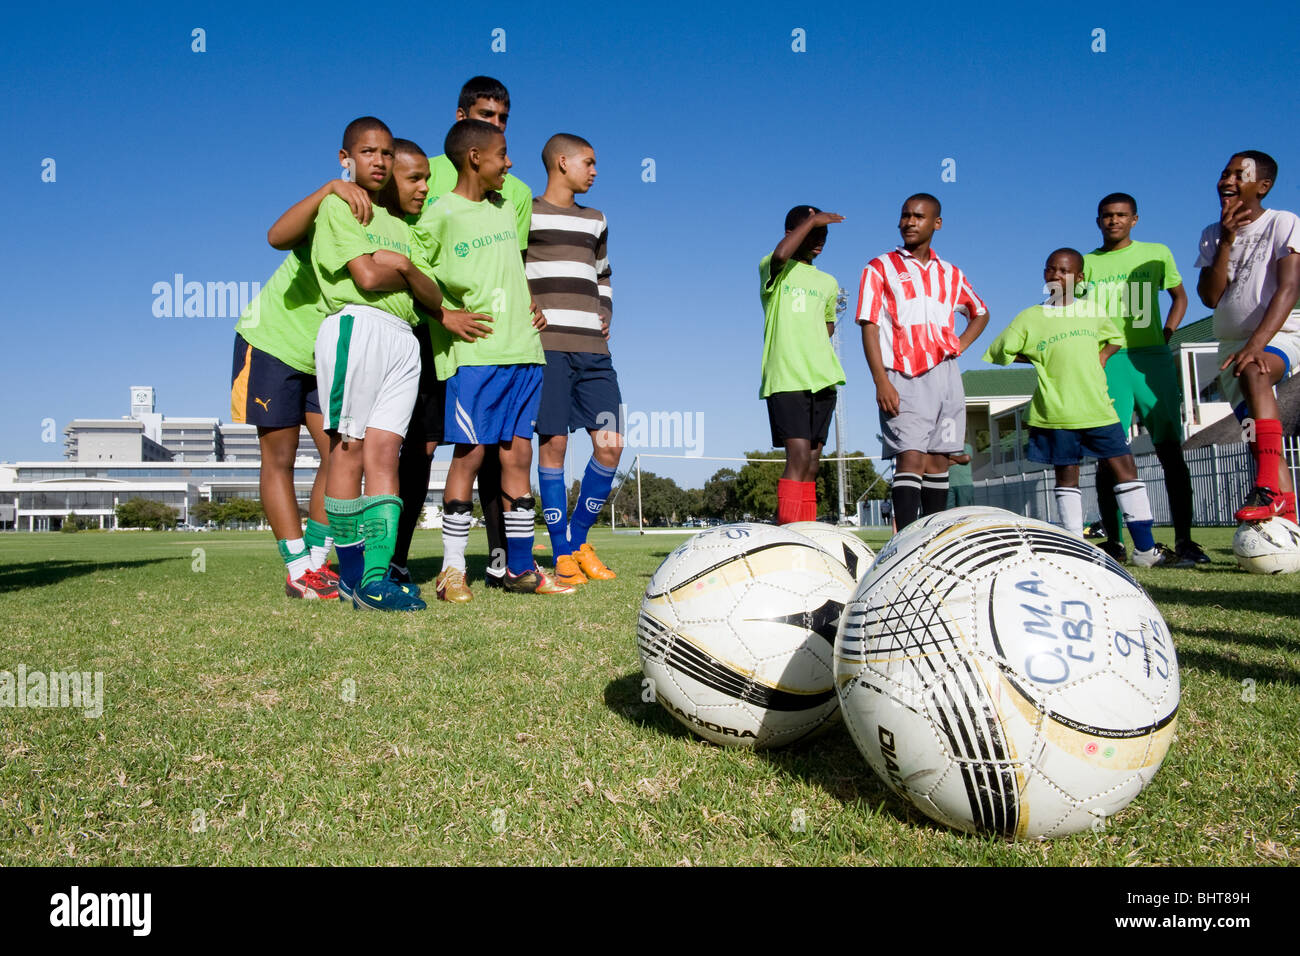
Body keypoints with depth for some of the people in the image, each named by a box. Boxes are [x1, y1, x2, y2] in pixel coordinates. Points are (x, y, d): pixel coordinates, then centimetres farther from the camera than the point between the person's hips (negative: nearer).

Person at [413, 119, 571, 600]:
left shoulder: (504, 207, 17)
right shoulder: (439, 216, -2)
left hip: (522, 347, 6)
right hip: (473, 350, -6)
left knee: (518, 455, 5)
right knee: (470, 452, -7)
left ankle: (521, 567, 12)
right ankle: (452, 569, 2)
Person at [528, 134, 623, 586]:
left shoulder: (595, 222, 23)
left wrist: (605, 317, 14)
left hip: (592, 348, 5)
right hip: (546, 345, -5)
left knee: (610, 445, -4)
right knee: (553, 443, -7)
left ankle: (578, 539, 13)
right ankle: (562, 555, 1)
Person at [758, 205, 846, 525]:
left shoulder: (828, 283, 21)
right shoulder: (773, 270, 3)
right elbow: (781, 255, -21)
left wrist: (813, 347, 15)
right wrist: (812, 220, -10)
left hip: (822, 379, 6)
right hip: (785, 379, -6)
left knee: (812, 462, 3)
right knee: (798, 456, -18)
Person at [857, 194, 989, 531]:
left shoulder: (950, 274, 17)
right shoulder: (880, 269, 5)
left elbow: (980, 313, 32)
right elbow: (870, 327, -3)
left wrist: (960, 345, 11)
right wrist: (881, 381, -14)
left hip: (944, 375, 5)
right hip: (903, 378, -4)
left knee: (938, 460, 5)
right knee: (910, 458, -15)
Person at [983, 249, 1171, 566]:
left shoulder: (1093, 311, 11)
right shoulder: (1030, 318, 3)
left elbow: (1115, 338, 28)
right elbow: (999, 352, 6)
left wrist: (1102, 356, 7)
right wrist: (1038, 360, 1)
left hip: (1098, 407, 3)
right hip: (1057, 410, -2)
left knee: (1126, 467, -1)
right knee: (1066, 475, 3)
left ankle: (1145, 547, 5)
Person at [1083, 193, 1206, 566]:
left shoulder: (1157, 253, 13)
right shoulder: (1087, 262, 12)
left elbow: (1179, 296, 22)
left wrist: (1165, 337, 6)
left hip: (1152, 357, 0)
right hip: (1107, 361, 0)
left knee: (1171, 449, -4)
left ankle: (1184, 541, -2)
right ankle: (1113, 542, -1)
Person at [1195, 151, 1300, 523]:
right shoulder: (1212, 235, 10)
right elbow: (1210, 297, 0)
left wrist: (1257, 344, -29)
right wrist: (1227, 241, -9)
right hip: (1232, 343, 5)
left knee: (1252, 371, -38)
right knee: (1259, 441, 0)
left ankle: (1270, 487, -43)